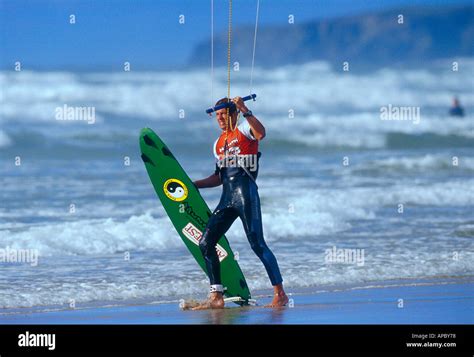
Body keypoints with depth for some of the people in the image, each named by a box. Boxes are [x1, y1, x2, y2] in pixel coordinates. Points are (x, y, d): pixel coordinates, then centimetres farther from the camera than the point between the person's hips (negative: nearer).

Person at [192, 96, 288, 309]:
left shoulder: (244, 129, 2)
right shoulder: (218, 144, 23)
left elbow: (260, 133, -23)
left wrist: (244, 110, -26)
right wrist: (194, 185, 25)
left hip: (246, 193, -8)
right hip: (227, 197, 8)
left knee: (257, 244, -13)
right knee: (205, 243, 1)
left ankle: (280, 294, -8)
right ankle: (216, 297, 4)